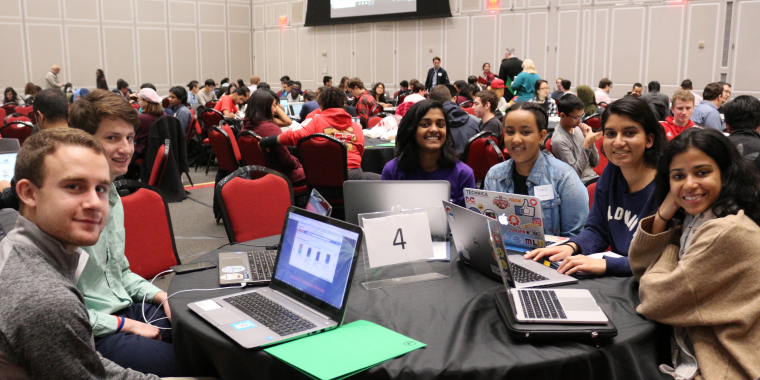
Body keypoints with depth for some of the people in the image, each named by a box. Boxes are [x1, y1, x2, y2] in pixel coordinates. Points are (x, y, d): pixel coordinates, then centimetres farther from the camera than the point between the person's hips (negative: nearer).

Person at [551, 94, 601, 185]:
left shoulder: (578, 129, 7)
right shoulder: (559, 140, -14)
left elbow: (595, 163, 10)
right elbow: (576, 172, -16)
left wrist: (590, 140, -5)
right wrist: (587, 144, -21)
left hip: (594, 177, 8)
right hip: (583, 184, -7)